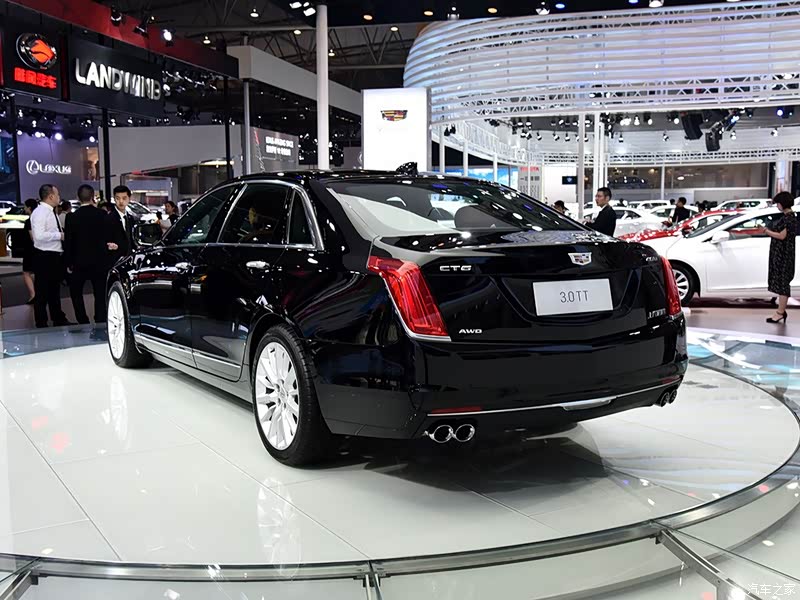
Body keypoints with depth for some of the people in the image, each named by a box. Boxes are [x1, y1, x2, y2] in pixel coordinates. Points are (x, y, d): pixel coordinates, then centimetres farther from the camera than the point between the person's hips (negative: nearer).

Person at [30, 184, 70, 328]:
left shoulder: (51, 212, 12)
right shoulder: (40, 212, -16)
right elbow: (39, 235, -28)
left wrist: (62, 234, 6)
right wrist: (60, 235, -22)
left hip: (55, 256, 10)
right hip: (45, 258, -9)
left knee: (55, 290, 21)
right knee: (42, 293, 1)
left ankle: (59, 320, 33)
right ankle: (41, 325, 11)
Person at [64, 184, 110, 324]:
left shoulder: (72, 217, -8)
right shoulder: (102, 215, -7)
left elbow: (68, 243, -4)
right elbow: (108, 237, -1)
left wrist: (69, 263, 5)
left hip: (80, 262, 0)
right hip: (100, 261, 1)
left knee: (75, 292, 18)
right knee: (100, 294, 7)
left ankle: (83, 322, 14)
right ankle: (100, 323, 5)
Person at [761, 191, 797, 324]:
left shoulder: (789, 217, -17)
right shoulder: (786, 216, 13)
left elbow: (782, 236, -20)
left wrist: (767, 231, -12)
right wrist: (768, 231, 8)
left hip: (783, 254, -10)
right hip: (779, 253, 10)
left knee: (782, 282, -6)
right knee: (781, 282, 13)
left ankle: (780, 312, -2)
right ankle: (781, 310, 19)